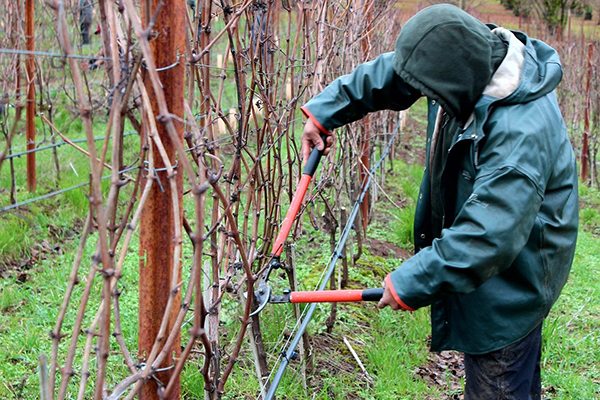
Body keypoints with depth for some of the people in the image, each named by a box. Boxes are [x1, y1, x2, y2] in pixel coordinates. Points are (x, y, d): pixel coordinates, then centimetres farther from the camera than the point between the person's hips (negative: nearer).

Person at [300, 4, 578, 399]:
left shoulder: (521, 134, -36)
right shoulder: (474, 60, -10)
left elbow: (488, 237, -35)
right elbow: (388, 74, 6)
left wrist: (411, 282, -27)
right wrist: (323, 112, 10)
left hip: (512, 277, -9)